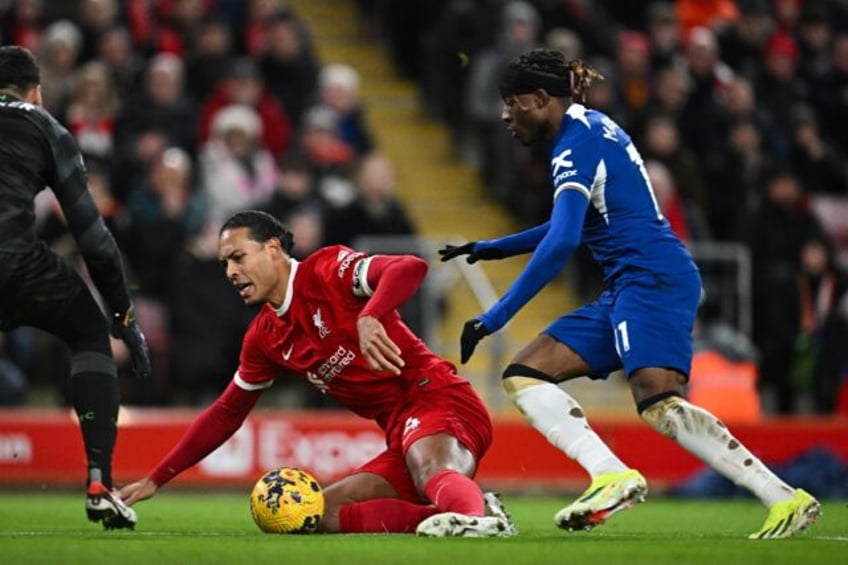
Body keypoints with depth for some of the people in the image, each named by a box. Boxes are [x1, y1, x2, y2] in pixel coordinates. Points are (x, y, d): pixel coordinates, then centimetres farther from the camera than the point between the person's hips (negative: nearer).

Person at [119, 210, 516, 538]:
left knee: (430, 469, -39)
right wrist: (156, 480, 24)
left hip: (435, 398, -8)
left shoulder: (327, 270, -6)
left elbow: (410, 268, -23)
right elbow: (226, 413, 26)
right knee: (325, 513, -10)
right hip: (402, 434, 8)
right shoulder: (264, 339, 16)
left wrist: (369, 318, -43)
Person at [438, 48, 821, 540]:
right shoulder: (590, 129, 20)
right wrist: (493, 249, 37)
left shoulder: (578, 141, -9)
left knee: (660, 406, -27)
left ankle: (786, 499, -26)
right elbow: (571, 225, 36)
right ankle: (613, 476, -18)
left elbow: (562, 242, -21)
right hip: (626, 290, 10)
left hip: (654, 277, -10)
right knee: (524, 377, 2)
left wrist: (497, 316, -19)